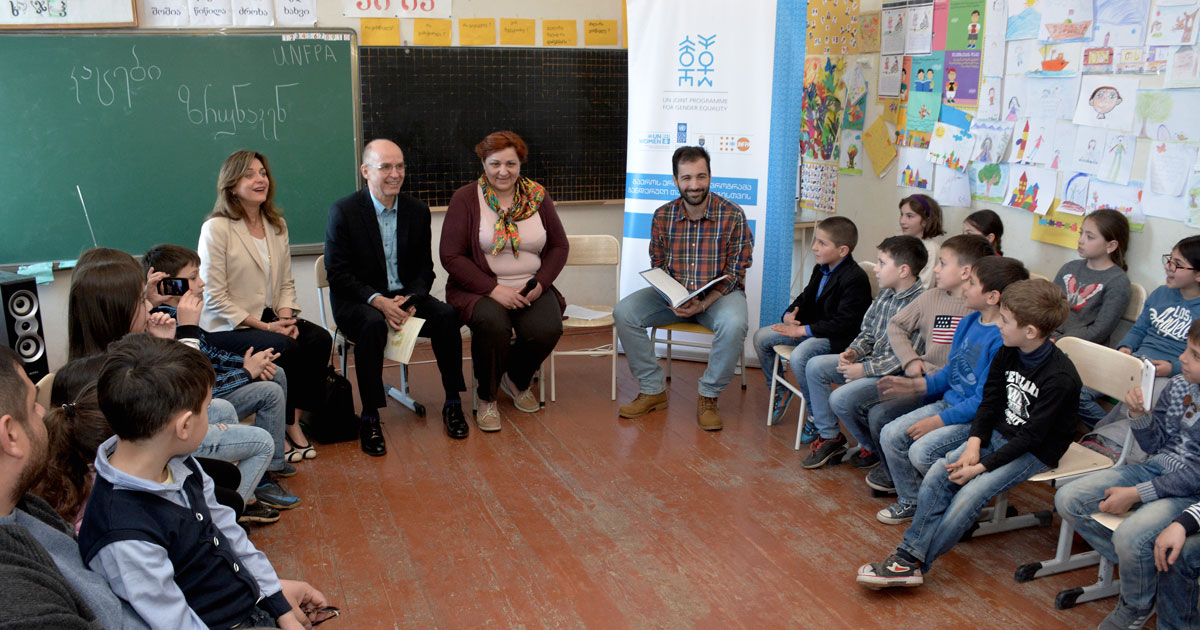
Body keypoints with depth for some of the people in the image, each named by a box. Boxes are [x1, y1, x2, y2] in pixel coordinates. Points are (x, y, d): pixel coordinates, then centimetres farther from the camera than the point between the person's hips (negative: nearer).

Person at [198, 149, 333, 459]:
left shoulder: (277, 225, 11)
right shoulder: (216, 228, -10)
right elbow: (214, 297, -13)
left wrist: (285, 317, -9)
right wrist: (263, 326, -18)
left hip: (269, 319, 6)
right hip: (226, 327, -6)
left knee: (320, 339, -20)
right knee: (285, 347, -30)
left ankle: (293, 420, -10)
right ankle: (279, 427, -10)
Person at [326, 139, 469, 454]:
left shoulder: (417, 210, 5)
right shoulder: (343, 211, -7)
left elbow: (424, 267, 8)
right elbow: (337, 273, -10)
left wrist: (411, 299, -13)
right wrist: (377, 301, -24)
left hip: (405, 297, 4)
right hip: (357, 302, -4)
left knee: (446, 315, -24)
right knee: (373, 324, -37)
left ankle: (453, 403, -9)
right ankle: (369, 418, -27)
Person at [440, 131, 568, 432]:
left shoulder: (537, 197, 8)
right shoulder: (466, 199, -2)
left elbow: (559, 246, 12)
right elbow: (450, 255, -7)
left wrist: (540, 283, -6)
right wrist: (494, 289, -17)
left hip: (530, 290, 3)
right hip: (480, 289, -3)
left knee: (547, 329, -26)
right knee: (492, 324, -35)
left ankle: (517, 381, 10)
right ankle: (487, 397, -6)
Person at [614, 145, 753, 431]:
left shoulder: (732, 216, -10)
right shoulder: (662, 216, -1)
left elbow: (734, 273, -9)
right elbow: (657, 268, 5)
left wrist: (703, 304, -23)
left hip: (719, 293, -3)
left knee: (733, 325, -36)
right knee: (624, 312, -18)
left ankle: (708, 397, -12)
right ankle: (653, 390, -5)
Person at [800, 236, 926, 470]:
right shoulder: (885, 294, 6)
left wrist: (865, 369, -22)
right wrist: (854, 351, -2)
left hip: (895, 374, -9)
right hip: (871, 361, 10)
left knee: (841, 398, -25)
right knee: (815, 366, 4)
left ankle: (873, 448, 3)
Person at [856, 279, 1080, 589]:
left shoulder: (1060, 378, -22)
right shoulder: (1007, 354, 1)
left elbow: (1031, 436, -21)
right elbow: (990, 403, 5)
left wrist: (982, 466, -22)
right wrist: (974, 444, -11)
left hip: (1034, 452, -7)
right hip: (998, 435, 7)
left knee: (970, 493, -24)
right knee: (938, 473, -14)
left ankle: (913, 564, -17)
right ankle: (909, 552, -17)